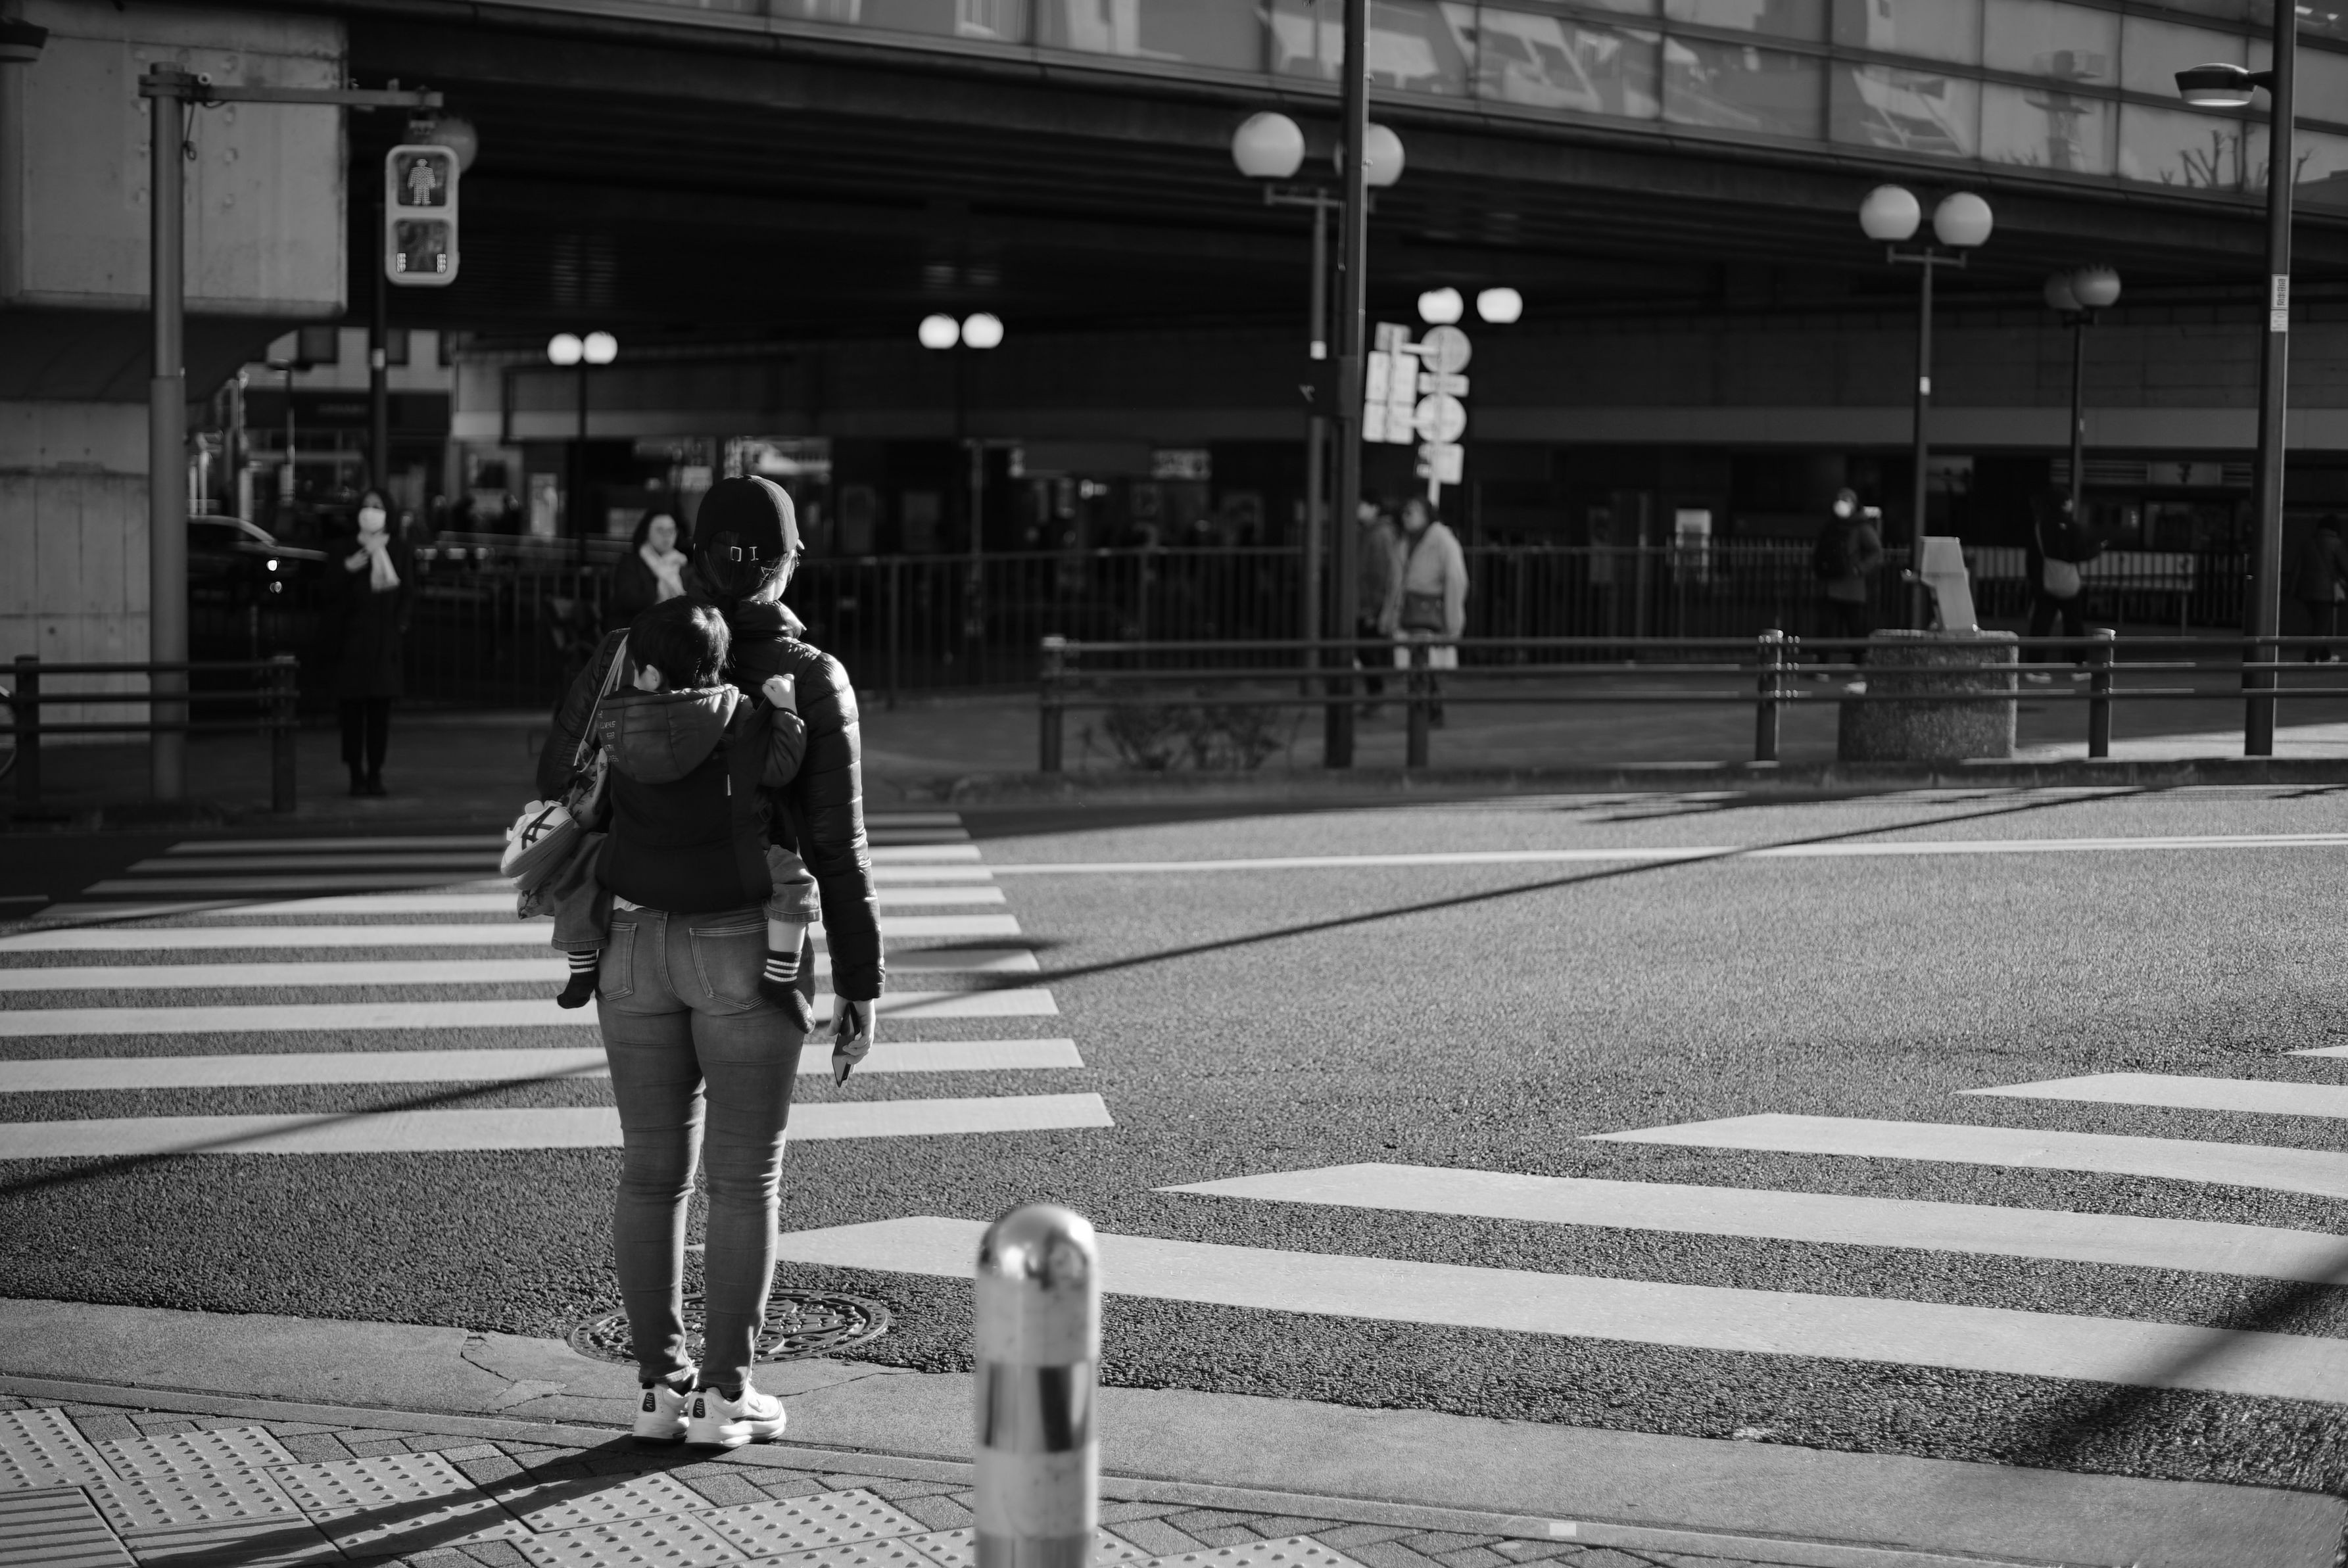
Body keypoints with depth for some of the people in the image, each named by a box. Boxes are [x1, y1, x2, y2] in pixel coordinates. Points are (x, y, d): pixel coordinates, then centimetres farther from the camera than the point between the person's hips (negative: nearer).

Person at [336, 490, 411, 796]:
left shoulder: (400, 550, 11)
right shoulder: (347, 550, 9)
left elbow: (406, 591, 8)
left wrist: (400, 626, -5)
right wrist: (347, 570, -13)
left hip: (385, 636, 0)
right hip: (352, 635, 0)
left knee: (380, 707, -2)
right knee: (353, 706, -3)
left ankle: (375, 773, 4)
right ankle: (356, 774, 0)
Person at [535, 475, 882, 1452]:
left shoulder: (630, 652, -1)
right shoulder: (812, 679, -8)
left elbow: (560, 777, 8)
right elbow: (837, 847, -8)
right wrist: (859, 988, -2)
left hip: (636, 942, 3)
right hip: (750, 951, -3)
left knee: (654, 1169, 12)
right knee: (745, 1176, 7)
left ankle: (660, 1387, 15)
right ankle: (725, 1396, 8)